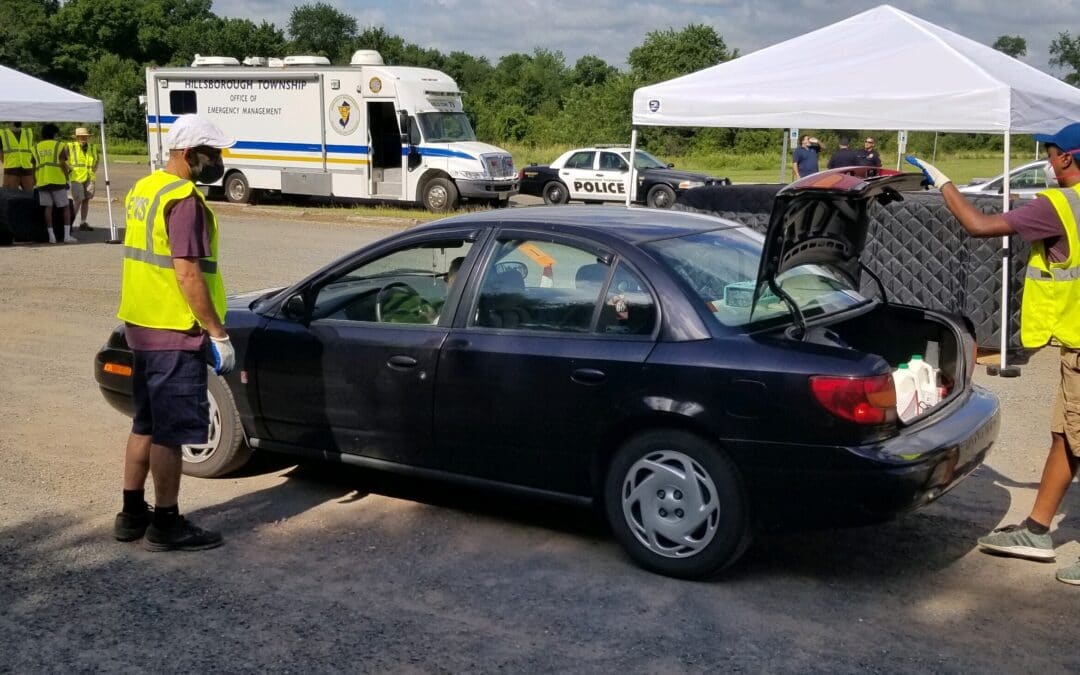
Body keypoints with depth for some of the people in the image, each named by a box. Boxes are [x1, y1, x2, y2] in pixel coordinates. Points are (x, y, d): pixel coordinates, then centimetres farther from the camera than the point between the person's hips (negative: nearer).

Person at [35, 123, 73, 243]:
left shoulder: (36, 147, 13)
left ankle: (51, 236, -2)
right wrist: (67, 174, 5)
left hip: (42, 182, 3)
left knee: (48, 208, 4)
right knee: (64, 208, 4)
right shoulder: (60, 146, 0)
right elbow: (62, 164, -8)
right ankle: (67, 235, -3)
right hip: (58, 180, -3)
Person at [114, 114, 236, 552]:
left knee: (146, 424, 17)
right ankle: (166, 526, 7)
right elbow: (188, 274, -23)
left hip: (141, 327, 10)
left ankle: (132, 514, 26)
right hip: (175, 334, -10)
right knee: (171, 432, -1)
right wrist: (219, 334, -18)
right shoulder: (184, 200, -17)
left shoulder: (143, 190, 13)